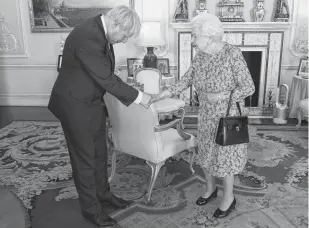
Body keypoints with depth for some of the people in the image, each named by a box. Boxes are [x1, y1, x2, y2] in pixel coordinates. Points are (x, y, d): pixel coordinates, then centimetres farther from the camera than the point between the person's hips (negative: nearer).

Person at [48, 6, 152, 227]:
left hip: (92, 101, 9)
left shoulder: (101, 31, 0)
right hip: (75, 104, -9)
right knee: (84, 157, 6)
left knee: (100, 152, 19)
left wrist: (128, 92, 6)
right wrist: (137, 96, -18)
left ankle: (103, 193, 38)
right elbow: (106, 79, -28)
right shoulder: (86, 36, -30)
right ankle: (91, 208, 24)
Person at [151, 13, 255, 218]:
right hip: (207, 116, 6)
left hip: (228, 116, -6)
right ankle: (210, 188, 40)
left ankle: (229, 197, 28)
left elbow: (249, 88, -18)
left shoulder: (233, 54, -22)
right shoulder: (200, 55, -4)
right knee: (207, 152, 17)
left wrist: (222, 96, -28)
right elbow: (187, 79, 2)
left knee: (225, 154, 6)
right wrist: (165, 94, -6)